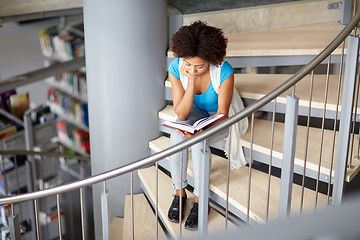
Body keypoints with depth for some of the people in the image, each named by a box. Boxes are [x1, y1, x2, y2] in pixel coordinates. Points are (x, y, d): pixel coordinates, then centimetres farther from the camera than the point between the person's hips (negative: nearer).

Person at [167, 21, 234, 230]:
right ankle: (179, 192, -11)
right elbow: (181, 114, -22)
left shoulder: (224, 71, -28)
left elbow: (222, 114, -22)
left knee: (198, 141, -33)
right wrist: (191, 80, -34)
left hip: (219, 122, -2)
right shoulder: (176, 68, -21)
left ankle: (200, 200, -13)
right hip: (194, 114, 3)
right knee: (177, 133, -31)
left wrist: (202, 130, -42)